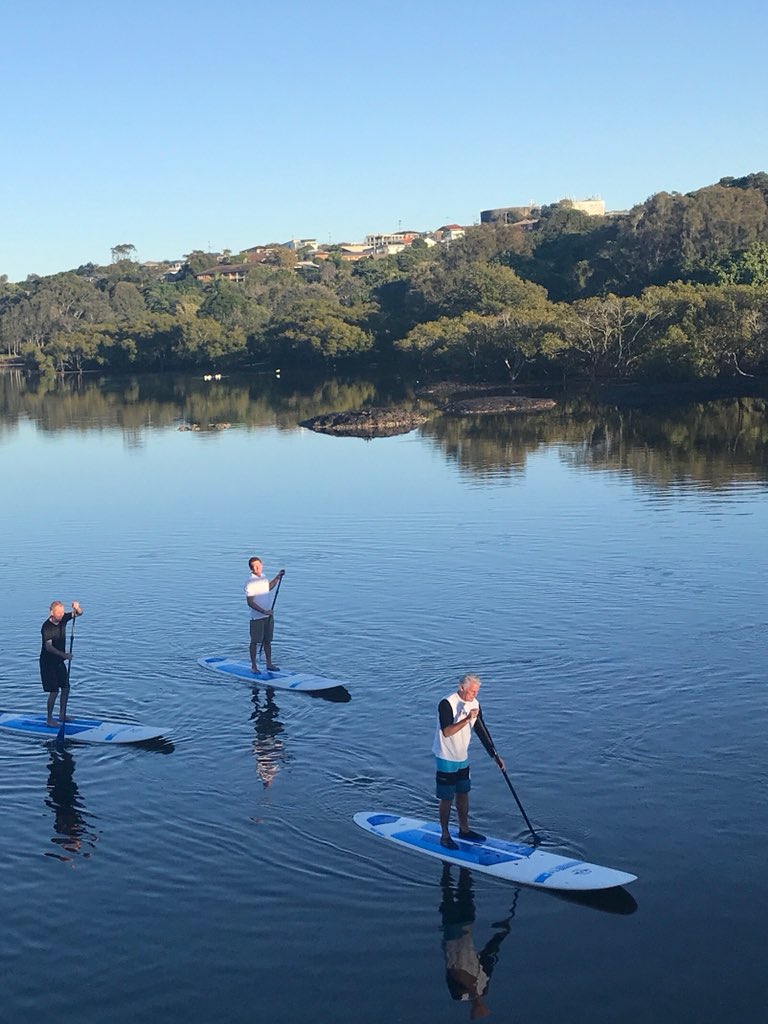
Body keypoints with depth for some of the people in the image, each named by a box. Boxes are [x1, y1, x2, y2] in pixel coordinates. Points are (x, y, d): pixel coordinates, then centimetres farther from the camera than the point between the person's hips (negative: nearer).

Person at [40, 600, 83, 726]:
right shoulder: (47, 627, -24)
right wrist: (63, 654, -44)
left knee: (66, 688, 11)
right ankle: (50, 719, 5)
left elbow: (79, 613, 0)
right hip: (48, 662, -7)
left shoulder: (63, 619, -4)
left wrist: (77, 608, -24)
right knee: (54, 691, -7)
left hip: (60, 661, 7)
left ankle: (62, 714, 26)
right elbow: (49, 647, -32)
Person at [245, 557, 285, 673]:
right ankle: (254, 665, 10)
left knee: (267, 641, 13)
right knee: (255, 641, 2)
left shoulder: (263, 577, 7)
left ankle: (269, 664, 21)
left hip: (268, 615, 7)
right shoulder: (250, 582, -17)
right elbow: (250, 602, -20)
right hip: (257, 617, -7)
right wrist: (263, 611, -25)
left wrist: (278, 577, 20)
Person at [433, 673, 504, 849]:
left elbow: (481, 731, 6)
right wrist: (467, 719, -37)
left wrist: (495, 755, 3)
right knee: (447, 798, 1)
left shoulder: (474, 704, -1)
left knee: (463, 793, 16)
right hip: (446, 758, -7)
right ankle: (445, 836, 13)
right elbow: (446, 732, -30)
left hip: (463, 758, 7)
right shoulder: (446, 704, -23)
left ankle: (464, 830, 31)